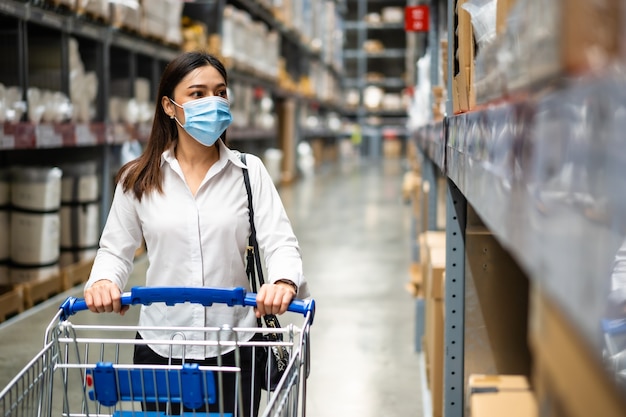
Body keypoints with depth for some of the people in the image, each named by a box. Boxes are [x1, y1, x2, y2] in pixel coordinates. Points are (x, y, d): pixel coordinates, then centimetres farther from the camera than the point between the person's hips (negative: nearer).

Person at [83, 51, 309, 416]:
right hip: (160, 346, 0)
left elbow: (279, 242, -7)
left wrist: (284, 282, -29)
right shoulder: (138, 180, 1)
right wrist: (103, 281, -16)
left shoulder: (249, 172, 0)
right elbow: (116, 250, 6)